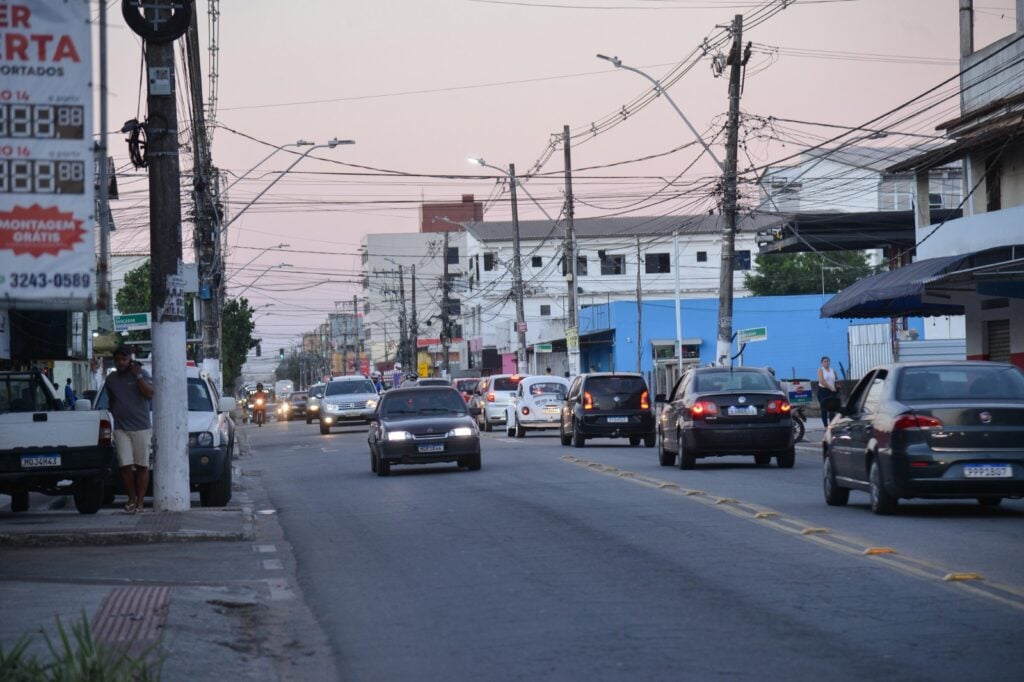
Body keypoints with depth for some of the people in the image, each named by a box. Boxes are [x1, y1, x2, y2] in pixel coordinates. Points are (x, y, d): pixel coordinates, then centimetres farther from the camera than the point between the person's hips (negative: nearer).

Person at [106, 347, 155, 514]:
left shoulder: (142, 374, 2)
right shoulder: (111, 379, 14)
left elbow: (150, 394, -11)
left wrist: (138, 376, -14)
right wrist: (116, 414, 14)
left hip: (142, 427, -3)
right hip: (121, 429, 3)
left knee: (142, 466, 0)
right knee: (126, 466, -7)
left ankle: (140, 501, 4)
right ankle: (131, 499, 4)